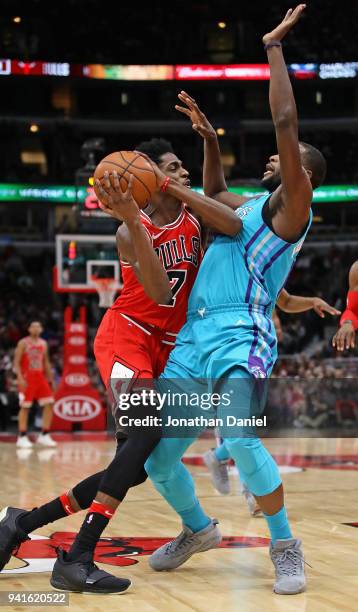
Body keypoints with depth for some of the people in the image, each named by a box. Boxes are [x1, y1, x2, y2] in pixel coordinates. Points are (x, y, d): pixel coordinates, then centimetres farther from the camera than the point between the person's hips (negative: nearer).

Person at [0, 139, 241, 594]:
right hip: (125, 335, -7)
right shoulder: (132, 231, -9)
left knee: (135, 467, 3)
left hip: (164, 347, 7)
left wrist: (180, 191, -19)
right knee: (147, 429, -32)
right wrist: (131, 219, -36)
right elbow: (161, 292, -26)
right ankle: (78, 558, -34)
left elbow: (234, 226, -17)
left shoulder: (194, 214, 5)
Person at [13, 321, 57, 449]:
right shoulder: (23, 343, -4)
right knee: (25, 407, -4)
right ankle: (22, 438, 1)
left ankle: (44, 436, 5)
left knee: (49, 404, -2)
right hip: (27, 378, -6)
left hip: (40, 377, 6)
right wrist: (20, 378, -20)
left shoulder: (43, 344, 12)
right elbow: (16, 362, -9)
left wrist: (50, 379, 15)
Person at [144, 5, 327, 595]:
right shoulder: (249, 206, 22)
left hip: (239, 337, -8)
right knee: (157, 460, 8)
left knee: (241, 442, -30)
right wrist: (207, 134, 32)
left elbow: (285, 124, -9)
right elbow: (213, 190, 45)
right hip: (190, 341, 8)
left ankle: (285, 545, -9)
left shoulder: (292, 210, 1)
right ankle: (199, 529, 35)